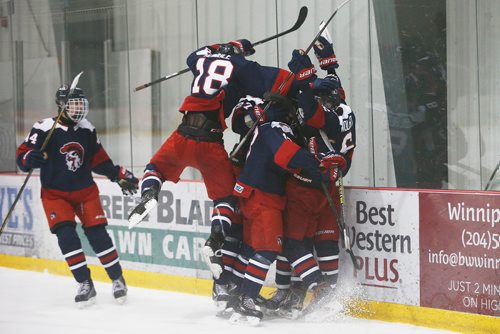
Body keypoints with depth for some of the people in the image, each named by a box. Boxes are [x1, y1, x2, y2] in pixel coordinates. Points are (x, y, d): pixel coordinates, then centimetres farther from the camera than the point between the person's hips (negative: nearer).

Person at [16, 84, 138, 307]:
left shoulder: (87, 129, 3)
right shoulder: (45, 128, -14)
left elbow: (98, 160, 15)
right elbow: (22, 156, -16)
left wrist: (119, 176, 9)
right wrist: (30, 158, -39)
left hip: (85, 191, 3)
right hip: (55, 193, -3)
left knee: (97, 234, -3)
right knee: (66, 235, -15)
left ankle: (117, 279, 10)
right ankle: (85, 284, -8)